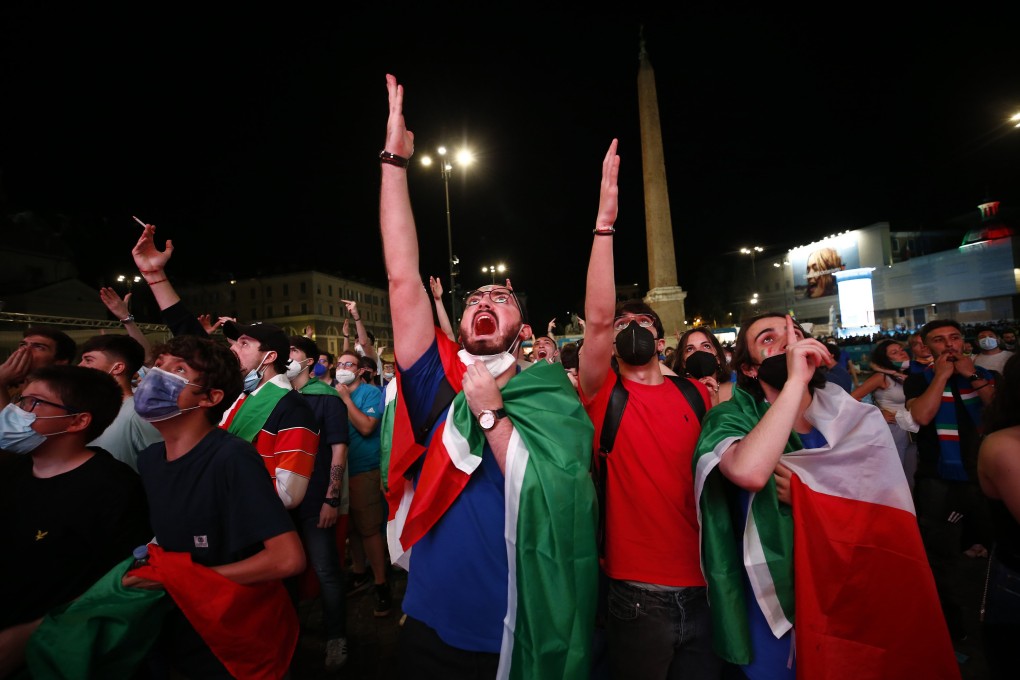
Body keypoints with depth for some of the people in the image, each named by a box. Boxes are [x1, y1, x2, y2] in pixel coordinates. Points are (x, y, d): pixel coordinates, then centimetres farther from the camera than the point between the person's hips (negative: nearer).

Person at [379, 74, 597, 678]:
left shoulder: (552, 402, -9)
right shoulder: (440, 383, -6)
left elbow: (550, 506, -21)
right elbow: (402, 277, -11)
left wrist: (491, 414, -24)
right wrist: (395, 159, -10)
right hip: (431, 632, 2)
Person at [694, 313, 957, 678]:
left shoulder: (856, 419, -4)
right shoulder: (733, 416, -15)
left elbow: (892, 521, -9)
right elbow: (748, 473, -38)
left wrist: (808, 498, -25)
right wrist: (796, 380, -33)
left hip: (856, 597, 3)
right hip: (774, 607, -3)